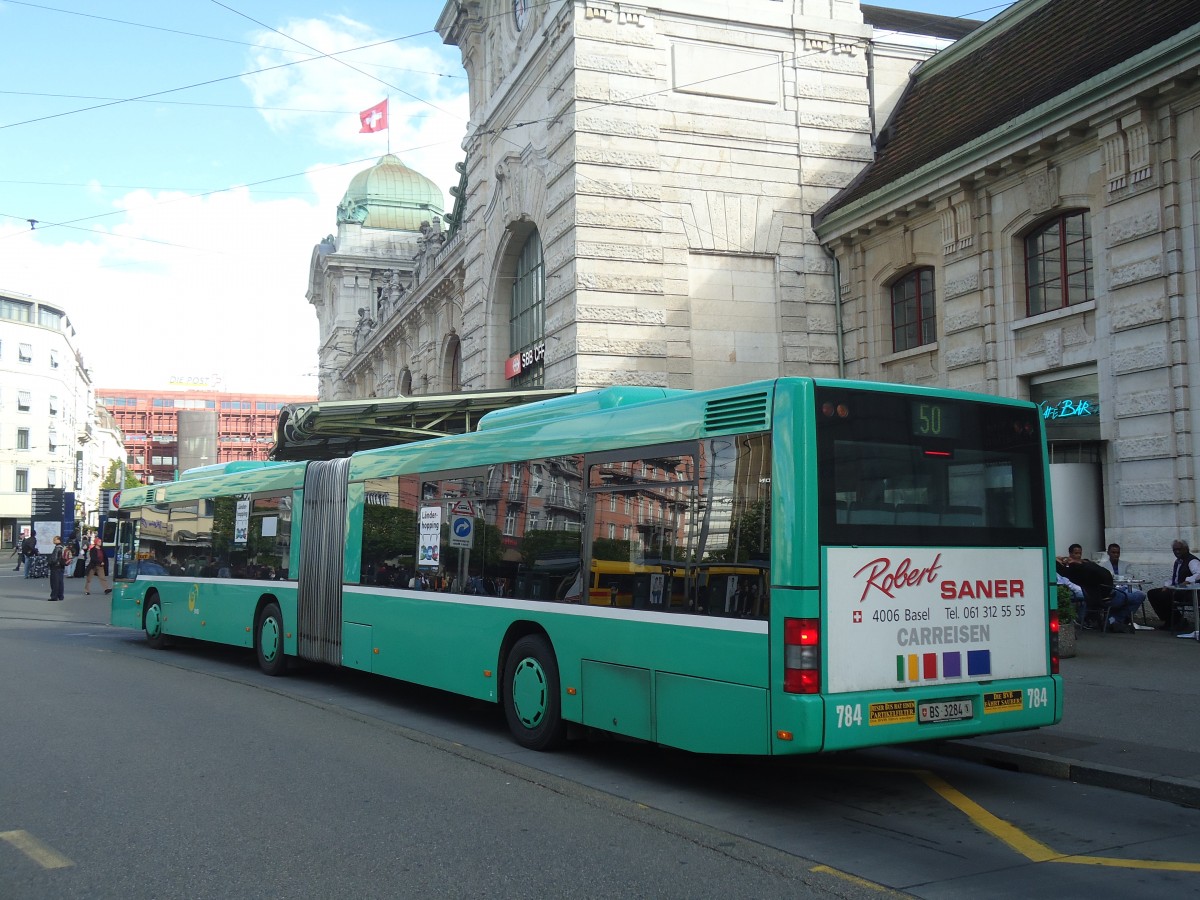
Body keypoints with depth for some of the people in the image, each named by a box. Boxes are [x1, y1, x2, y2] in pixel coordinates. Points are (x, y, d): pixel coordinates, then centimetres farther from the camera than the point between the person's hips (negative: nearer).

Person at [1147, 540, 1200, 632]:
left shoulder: (1192, 561, -11)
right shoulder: (1177, 561, 17)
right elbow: (1173, 579, 25)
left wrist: (1187, 581, -42)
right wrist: (1166, 586, 6)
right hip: (1176, 589, 10)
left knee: (1163, 596, -26)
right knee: (1152, 593, 0)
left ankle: (1178, 622, -9)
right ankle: (1168, 621, 3)